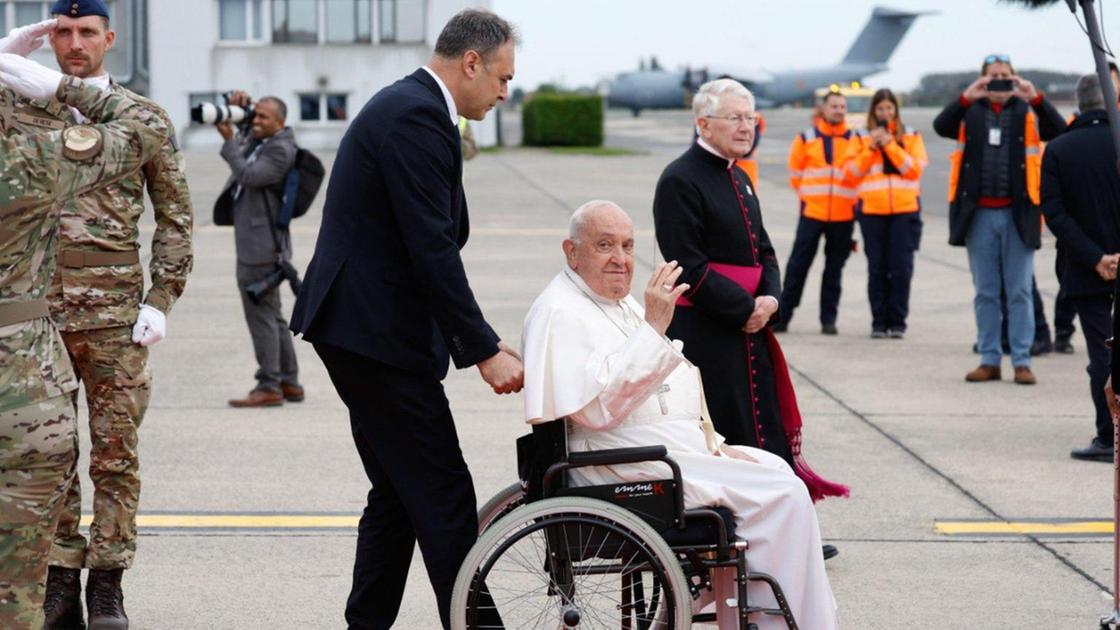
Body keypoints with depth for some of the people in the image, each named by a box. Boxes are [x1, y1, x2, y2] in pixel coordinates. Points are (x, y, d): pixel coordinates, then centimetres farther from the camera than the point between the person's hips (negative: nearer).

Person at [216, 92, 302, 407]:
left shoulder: (281, 150, -14)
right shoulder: (259, 141, 14)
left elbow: (249, 175, -23)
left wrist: (229, 141, -18)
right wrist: (235, 109, 9)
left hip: (262, 246, -10)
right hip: (255, 246, 10)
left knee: (261, 314, -8)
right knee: (272, 316, 14)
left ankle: (269, 387, -7)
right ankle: (289, 383, 20)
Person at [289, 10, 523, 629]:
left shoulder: (404, 107, 17)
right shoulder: (417, 115, -16)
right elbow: (432, 250, -21)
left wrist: (475, 345, 17)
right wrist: (485, 350, -17)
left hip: (360, 328, 11)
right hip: (377, 332, -11)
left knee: (398, 495, 14)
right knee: (445, 500, -7)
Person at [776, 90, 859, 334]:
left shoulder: (854, 140, 3)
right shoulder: (806, 139, 3)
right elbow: (796, 172, 11)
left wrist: (852, 199, 4)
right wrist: (807, 195, 9)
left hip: (843, 215, 0)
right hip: (812, 212, 0)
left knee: (834, 270, 5)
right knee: (798, 265, -1)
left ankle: (829, 319, 10)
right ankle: (782, 315, 5)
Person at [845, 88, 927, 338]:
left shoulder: (911, 137, 9)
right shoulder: (862, 139, 10)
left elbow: (915, 169, -3)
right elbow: (852, 172, 2)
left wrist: (890, 145, -9)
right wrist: (872, 147, -8)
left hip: (905, 209, -1)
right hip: (872, 210, 1)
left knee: (901, 268, -4)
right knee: (877, 268, -1)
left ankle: (897, 322, 2)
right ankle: (879, 322, 5)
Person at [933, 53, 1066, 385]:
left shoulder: (1027, 112, 6)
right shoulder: (970, 112, 8)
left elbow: (1059, 131, -10)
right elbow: (941, 127, -10)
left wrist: (1035, 98, -24)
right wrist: (967, 98, -25)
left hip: (1018, 214, -1)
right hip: (979, 215, 1)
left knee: (1020, 292, 0)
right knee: (985, 292, 7)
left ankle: (1022, 361, 3)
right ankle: (989, 360, 12)